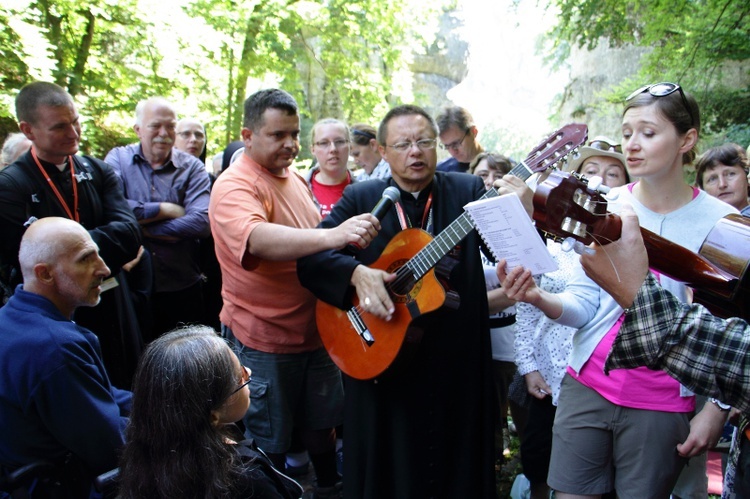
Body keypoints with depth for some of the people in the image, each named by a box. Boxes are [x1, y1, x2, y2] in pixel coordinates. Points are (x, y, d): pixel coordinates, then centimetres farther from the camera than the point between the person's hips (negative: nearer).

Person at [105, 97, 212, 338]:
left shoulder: (192, 167, 1)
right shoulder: (118, 159, 2)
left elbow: (202, 221, -14)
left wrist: (146, 228, -13)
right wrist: (165, 209, -11)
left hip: (182, 291, 1)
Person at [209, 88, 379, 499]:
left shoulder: (293, 178, 8)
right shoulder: (235, 186, -19)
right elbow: (259, 239, -40)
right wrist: (334, 235, -51)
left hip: (313, 330, 8)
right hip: (262, 339, -8)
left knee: (320, 422, 24)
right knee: (269, 445, 8)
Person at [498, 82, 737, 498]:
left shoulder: (721, 223, -6)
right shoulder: (605, 209, -1)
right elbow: (582, 304, -3)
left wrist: (715, 410, -7)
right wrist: (538, 298, -22)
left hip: (663, 405, -2)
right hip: (587, 388, 2)